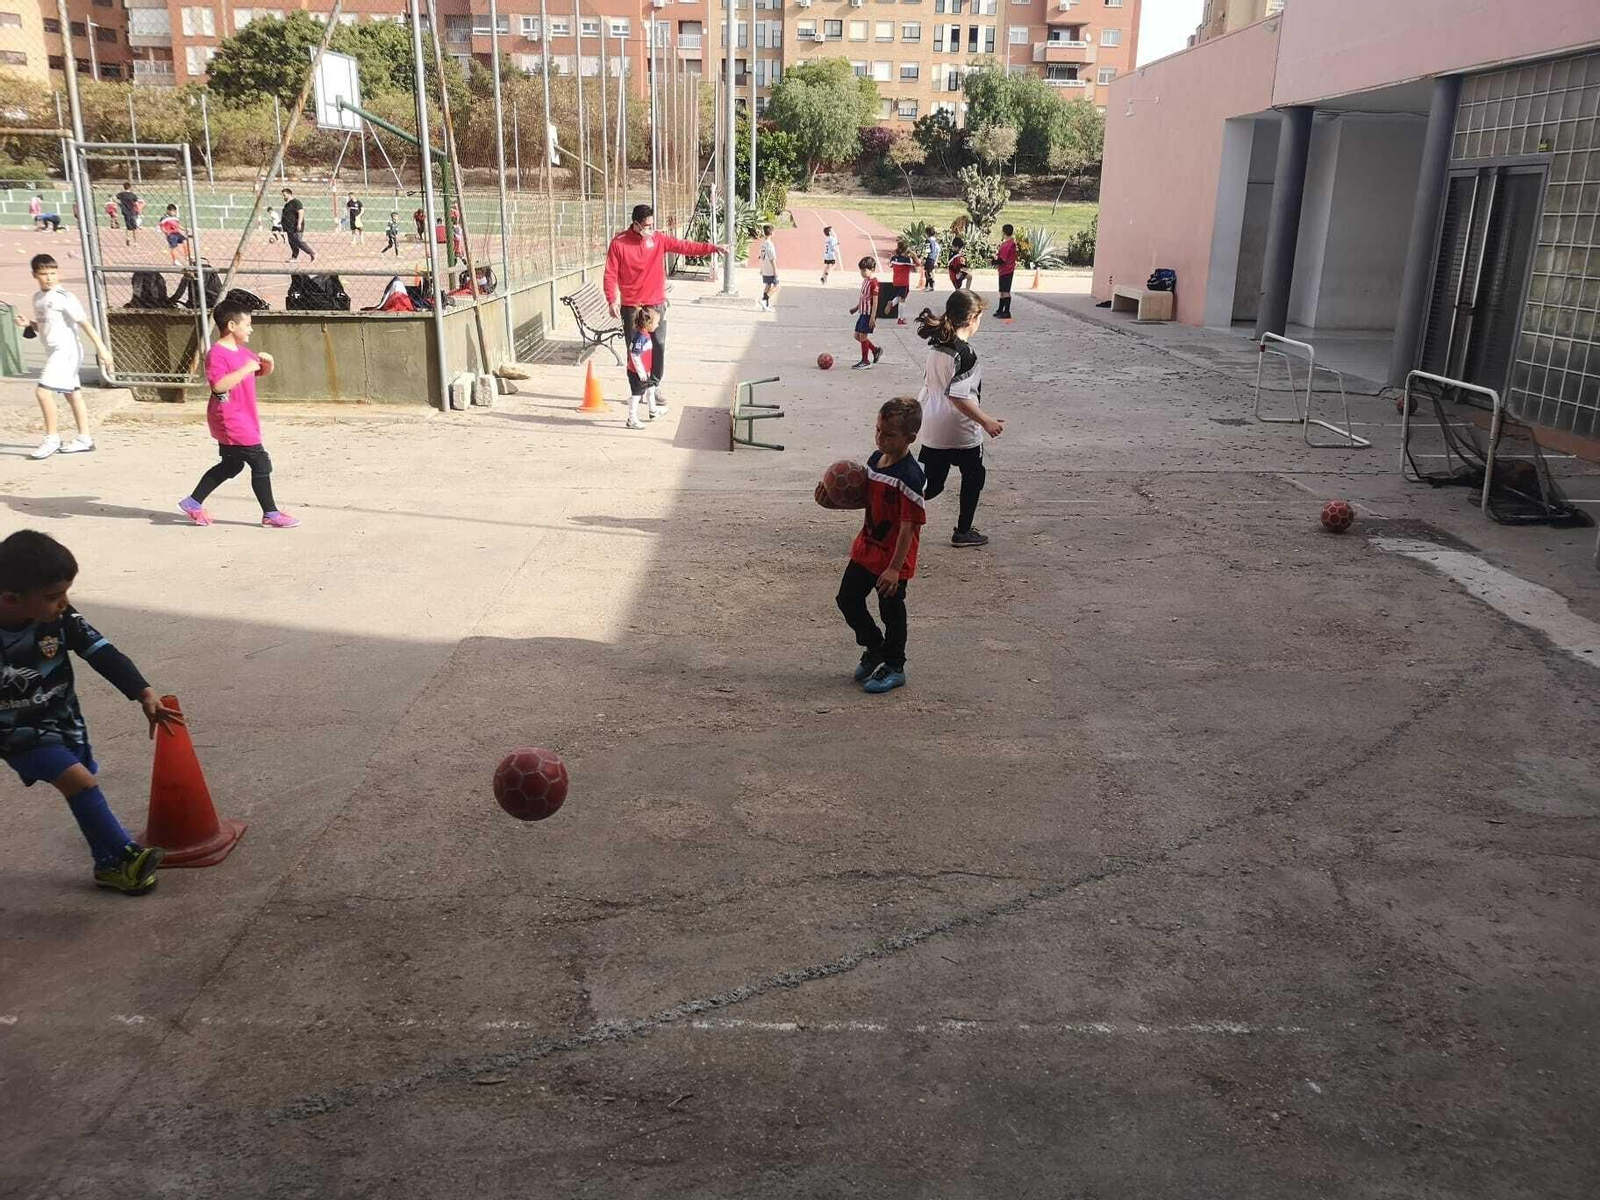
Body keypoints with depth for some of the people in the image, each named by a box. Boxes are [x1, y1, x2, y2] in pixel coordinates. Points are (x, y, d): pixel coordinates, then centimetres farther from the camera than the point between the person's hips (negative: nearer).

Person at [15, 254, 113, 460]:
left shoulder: (64, 297, -13)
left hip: (65, 350, -9)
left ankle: (51, 438, -6)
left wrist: (101, 348, -23)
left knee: (43, 391, -15)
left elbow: (84, 323, -17)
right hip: (53, 351, 9)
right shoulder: (38, 297, 12)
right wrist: (27, 324, 1)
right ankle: (84, 439, 19)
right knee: (71, 393, 12)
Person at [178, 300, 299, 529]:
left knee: (231, 465, 19)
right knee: (261, 463, -6)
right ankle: (270, 514, 3)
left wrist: (267, 362, 2)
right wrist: (246, 369, -26)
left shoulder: (242, 351, 13)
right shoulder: (216, 353, -16)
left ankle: (193, 502, 28)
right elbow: (219, 385, -29)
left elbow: (264, 372, 25)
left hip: (243, 419, 10)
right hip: (230, 421, -10)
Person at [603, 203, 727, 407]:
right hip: (631, 306, -2)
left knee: (659, 345, 3)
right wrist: (612, 300, -18)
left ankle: (654, 386, 17)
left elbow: (685, 246, -5)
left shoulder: (659, 239, 0)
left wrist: (712, 248, -16)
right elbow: (610, 275, -8)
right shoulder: (619, 243, -8)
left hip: (656, 304, 3)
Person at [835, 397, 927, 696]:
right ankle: (874, 647, 37)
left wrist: (895, 567, -24)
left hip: (893, 558, -8)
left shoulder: (909, 476, -25)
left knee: (891, 612, 7)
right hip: (867, 547, 8)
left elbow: (909, 525, -24)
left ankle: (894, 667, 27)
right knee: (847, 599, 15)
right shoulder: (876, 459, 2)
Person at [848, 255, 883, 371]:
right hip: (863, 312, 10)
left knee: (863, 335, -5)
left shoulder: (873, 282, -17)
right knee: (857, 335, 12)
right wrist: (856, 307, 19)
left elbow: (875, 301, -19)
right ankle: (876, 350, 25)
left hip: (869, 313, -10)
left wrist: (873, 317, -21)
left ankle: (865, 362, 4)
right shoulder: (865, 280, 11)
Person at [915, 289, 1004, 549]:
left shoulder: (937, 345, 3)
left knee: (931, 485, 16)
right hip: (960, 431, -7)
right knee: (974, 476, 18)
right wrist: (986, 421, -21)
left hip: (932, 429, 7)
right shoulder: (964, 353, -21)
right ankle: (963, 532, 26)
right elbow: (957, 395, -27)